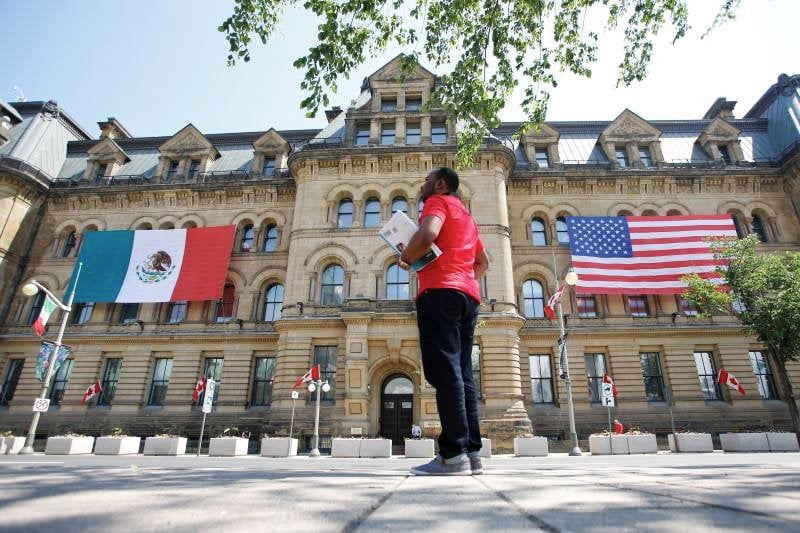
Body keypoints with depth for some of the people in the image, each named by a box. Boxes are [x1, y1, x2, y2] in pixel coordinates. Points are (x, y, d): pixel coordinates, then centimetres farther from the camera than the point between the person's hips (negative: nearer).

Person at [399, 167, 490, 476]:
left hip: (441, 291, -9)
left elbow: (427, 234, -17)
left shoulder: (438, 202, 5)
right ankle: (471, 453, 2)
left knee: (445, 371, -13)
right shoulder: (466, 216, 31)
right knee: (462, 372, 4)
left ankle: (454, 454, -14)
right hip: (468, 294, 9)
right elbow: (483, 262, 33)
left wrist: (406, 259, -2)